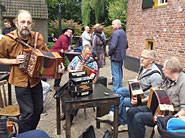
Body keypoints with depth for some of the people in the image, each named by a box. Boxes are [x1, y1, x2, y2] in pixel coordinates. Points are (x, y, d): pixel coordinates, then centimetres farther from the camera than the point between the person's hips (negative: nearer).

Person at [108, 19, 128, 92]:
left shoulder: (115, 33, -17)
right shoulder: (123, 32, 12)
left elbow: (113, 46, -25)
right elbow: (126, 45, 18)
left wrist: (109, 53, -11)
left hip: (115, 56, -10)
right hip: (122, 56, 10)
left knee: (115, 73, -4)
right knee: (120, 72, 18)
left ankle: (115, 90, 2)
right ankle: (120, 87, 29)